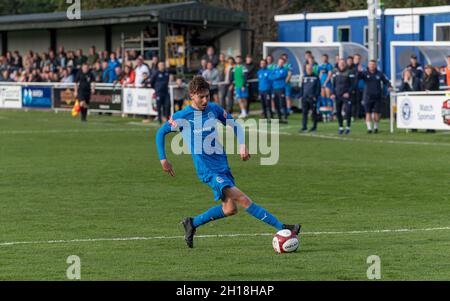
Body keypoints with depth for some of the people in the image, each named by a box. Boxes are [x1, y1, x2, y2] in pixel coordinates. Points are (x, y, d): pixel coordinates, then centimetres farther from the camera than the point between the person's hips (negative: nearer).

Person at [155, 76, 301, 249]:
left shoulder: (214, 109, 4)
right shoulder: (182, 117, -8)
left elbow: (235, 126, 16)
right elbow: (161, 133, 5)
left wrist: (242, 145, 0)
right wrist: (163, 160, 3)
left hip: (223, 166, 6)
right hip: (208, 171, -6)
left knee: (229, 210, 6)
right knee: (242, 199, -17)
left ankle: (192, 224, 23)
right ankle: (281, 228, -19)